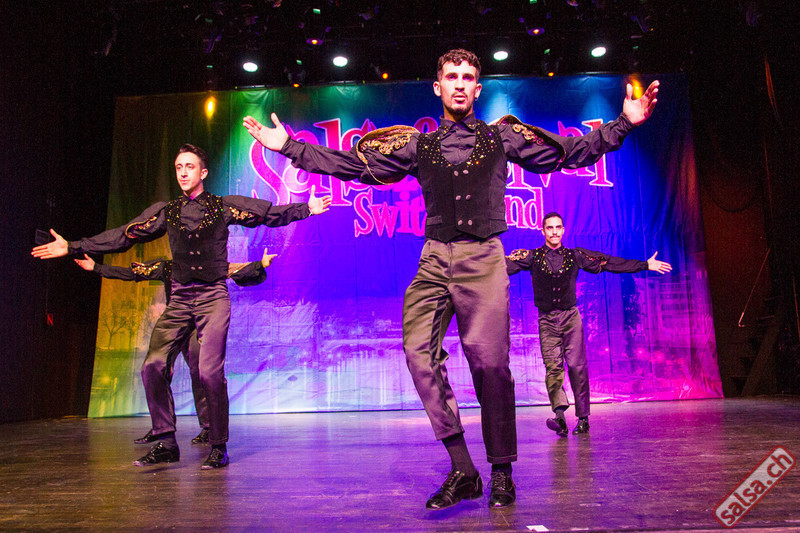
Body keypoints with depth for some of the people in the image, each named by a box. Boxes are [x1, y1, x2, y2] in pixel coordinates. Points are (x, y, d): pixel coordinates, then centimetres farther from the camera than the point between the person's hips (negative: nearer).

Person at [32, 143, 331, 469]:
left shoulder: (224, 206, 6)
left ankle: (218, 447, 3)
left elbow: (271, 214, 5)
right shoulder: (165, 211, 15)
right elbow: (122, 236, 16)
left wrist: (306, 209, -6)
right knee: (153, 366, -8)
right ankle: (166, 443, 8)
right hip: (179, 299, 4)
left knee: (210, 371, -14)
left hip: (213, 297, -4)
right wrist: (73, 247, 14)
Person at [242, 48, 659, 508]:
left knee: (490, 362, -7)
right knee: (419, 352, -14)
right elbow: (353, 164, 15)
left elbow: (571, 152, 15)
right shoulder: (418, 145, 16)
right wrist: (289, 146, 13)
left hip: (484, 259, -1)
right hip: (435, 259, 2)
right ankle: (462, 470, -1)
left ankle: (502, 472, 12)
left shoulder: (501, 137, 15)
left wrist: (623, 123, 5)